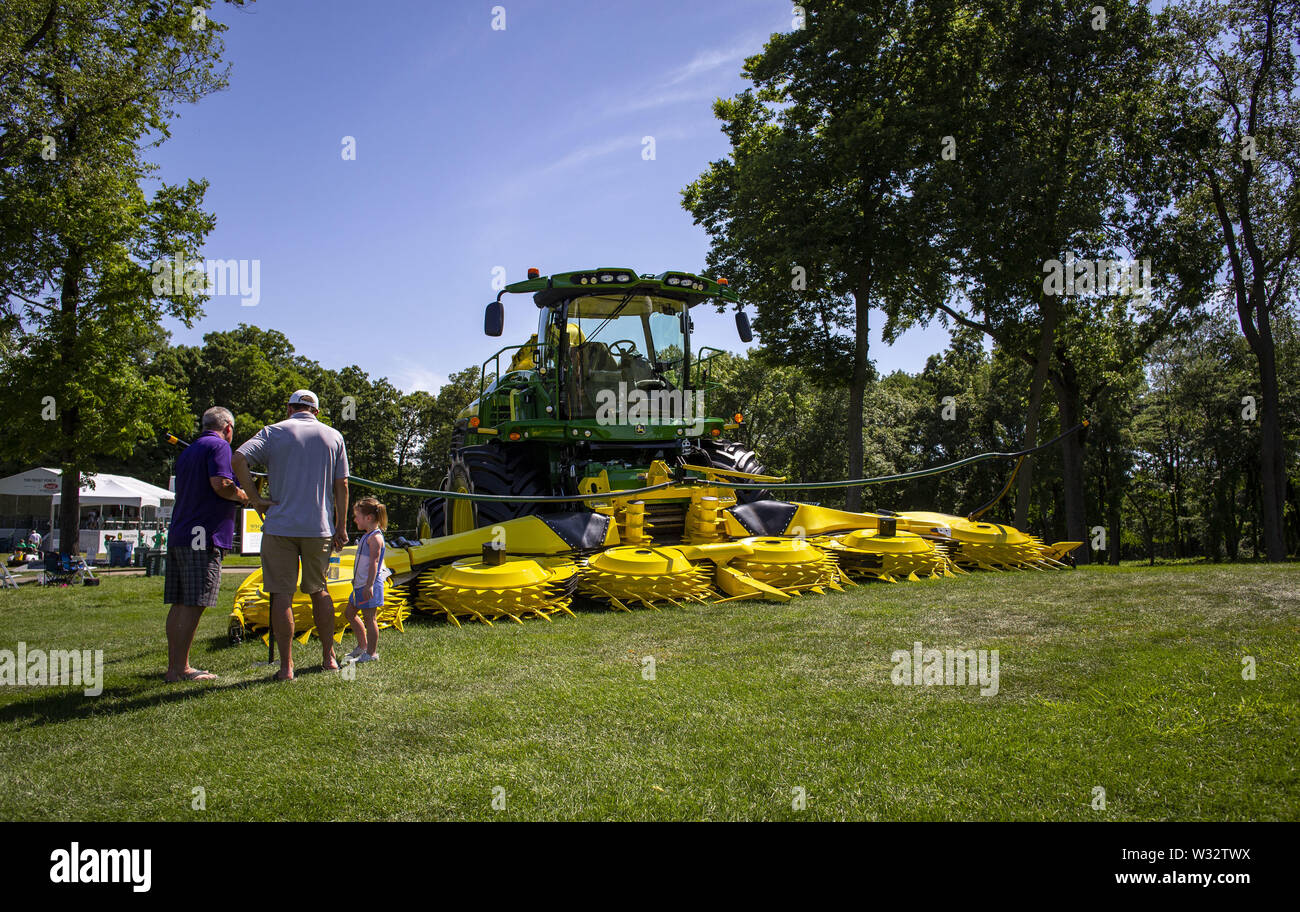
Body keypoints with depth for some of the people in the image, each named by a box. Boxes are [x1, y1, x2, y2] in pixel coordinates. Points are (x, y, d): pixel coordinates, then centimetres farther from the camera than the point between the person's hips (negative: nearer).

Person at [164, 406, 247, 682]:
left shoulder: (187, 451, 23)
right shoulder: (219, 446, -5)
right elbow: (220, 485, -18)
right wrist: (246, 496, -1)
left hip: (179, 535, 9)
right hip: (202, 537, -9)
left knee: (179, 605, 10)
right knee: (193, 605, -7)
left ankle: (174, 666, 14)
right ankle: (180, 668, -6)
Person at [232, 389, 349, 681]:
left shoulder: (274, 432, 2)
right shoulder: (333, 436, 8)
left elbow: (239, 459, -14)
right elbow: (341, 485, 6)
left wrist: (255, 499, -8)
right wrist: (341, 527, 10)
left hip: (280, 526, -2)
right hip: (320, 527, 2)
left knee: (282, 594, 2)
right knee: (319, 591, 17)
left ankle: (286, 666, 1)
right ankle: (329, 657, 23)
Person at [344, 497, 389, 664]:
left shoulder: (375, 537, -16)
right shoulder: (367, 536, 15)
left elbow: (374, 562, -22)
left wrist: (369, 585, -26)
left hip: (370, 585, -11)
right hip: (360, 584, 11)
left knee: (369, 618, -5)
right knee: (349, 613, 18)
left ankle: (371, 653, 2)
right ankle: (362, 646, 28)